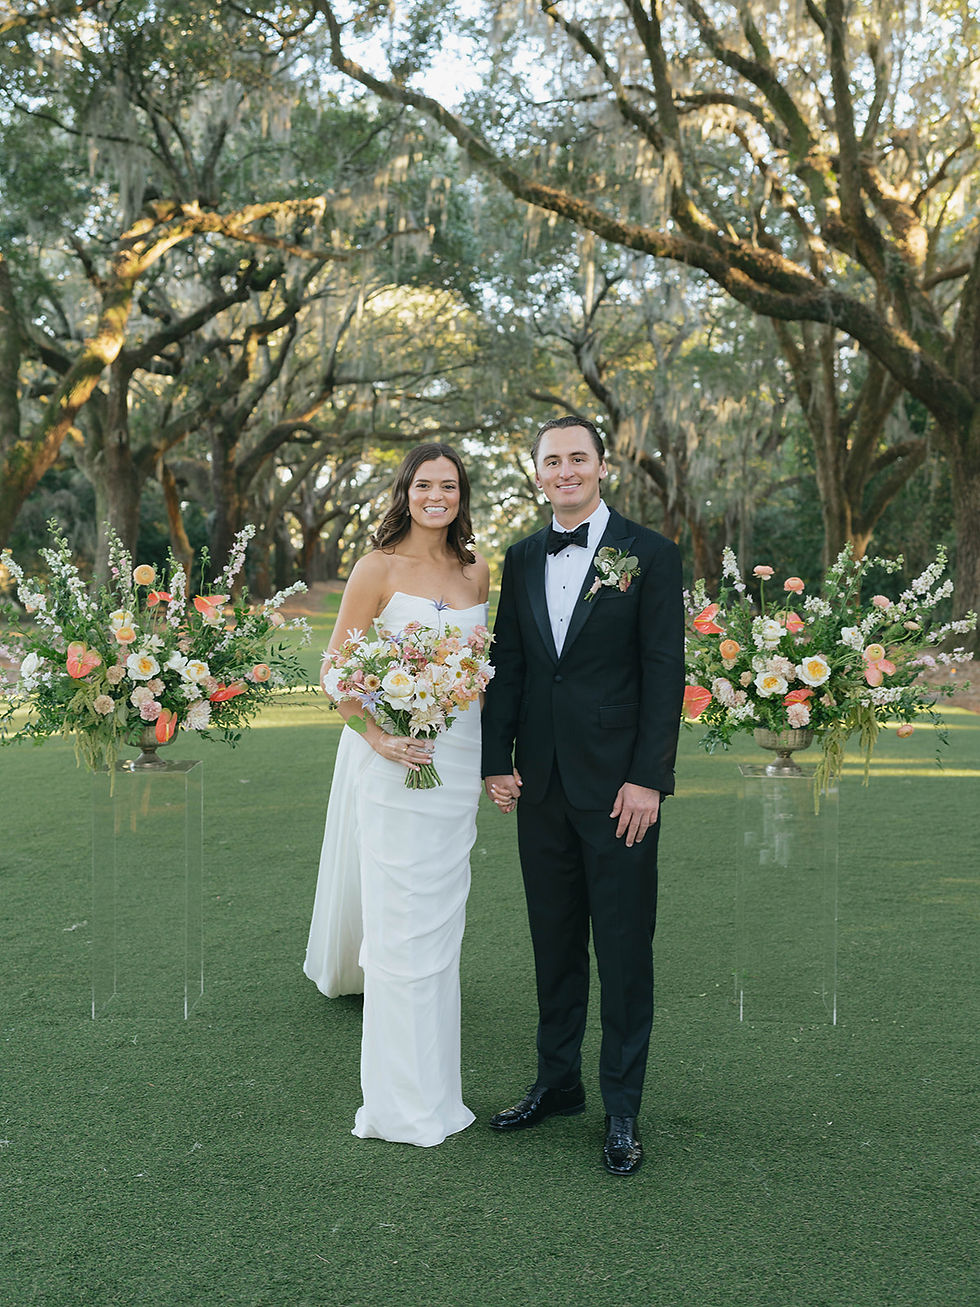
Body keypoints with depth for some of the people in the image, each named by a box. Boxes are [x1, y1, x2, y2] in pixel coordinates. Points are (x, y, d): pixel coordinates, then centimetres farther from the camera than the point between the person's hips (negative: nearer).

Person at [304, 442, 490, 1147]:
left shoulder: (476, 569, 8)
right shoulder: (378, 568, -7)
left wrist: (488, 753, 7)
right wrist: (379, 737, -21)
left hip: (459, 752, 5)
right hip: (394, 755, -5)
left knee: (439, 902, 16)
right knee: (399, 909, -2)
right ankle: (407, 1100, 12)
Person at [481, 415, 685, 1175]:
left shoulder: (651, 555, -4)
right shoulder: (522, 559, 10)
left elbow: (665, 673, -8)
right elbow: (508, 666, 11)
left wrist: (649, 778, -13)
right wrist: (498, 761, 4)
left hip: (619, 785, -4)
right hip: (542, 784, 5)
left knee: (624, 951, 4)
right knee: (554, 943, 15)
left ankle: (623, 1109, 17)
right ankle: (558, 1082, 30)